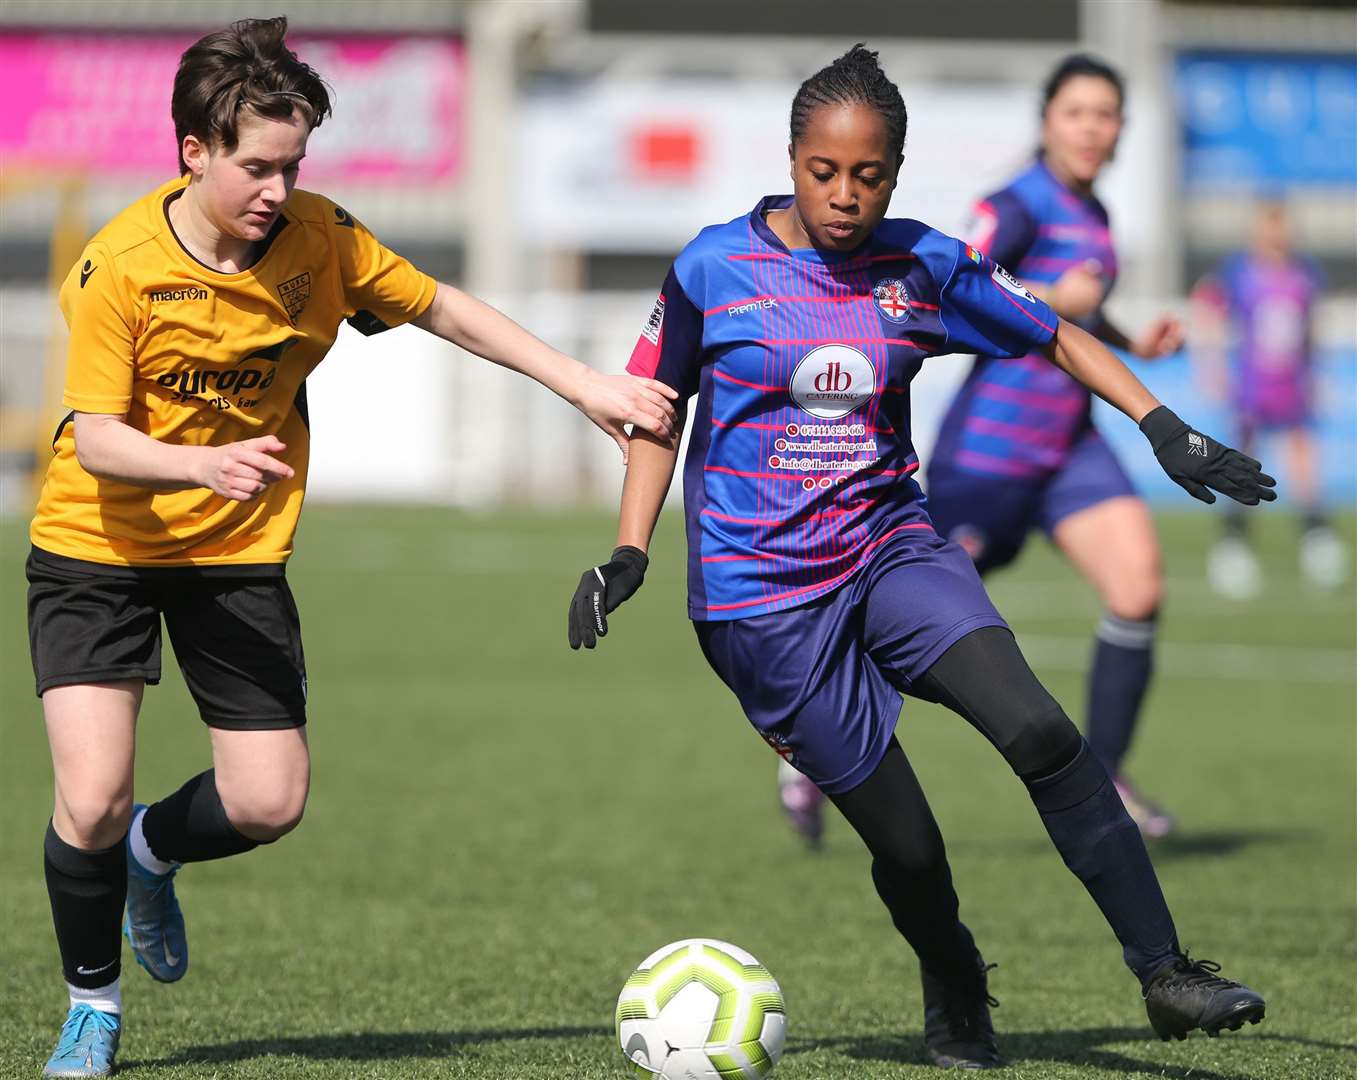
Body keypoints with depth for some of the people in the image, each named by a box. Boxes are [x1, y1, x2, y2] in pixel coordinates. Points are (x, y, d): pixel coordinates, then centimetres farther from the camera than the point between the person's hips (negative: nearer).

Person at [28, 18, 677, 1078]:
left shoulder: (316, 238, -11)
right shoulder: (119, 267, -21)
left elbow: (443, 310, 3)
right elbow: (96, 440, -23)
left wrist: (585, 384, 0)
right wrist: (205, 465, -41)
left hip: (239, 552, 4)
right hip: (99, 549, -3)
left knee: (270, 802, -3)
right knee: (91, 801, -15)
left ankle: (151, 852, 33)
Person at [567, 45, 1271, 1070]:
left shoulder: (924, 267, 1)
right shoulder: (714, 269, -5)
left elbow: (1057, 336, 13)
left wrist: (1163, 427, 3)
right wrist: (630, 552, 0)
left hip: (892, 551, 2)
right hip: (761, 591, -2)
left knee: (1039, 732, -23)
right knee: (903, 841, -4)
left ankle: (1164, 974, -19)